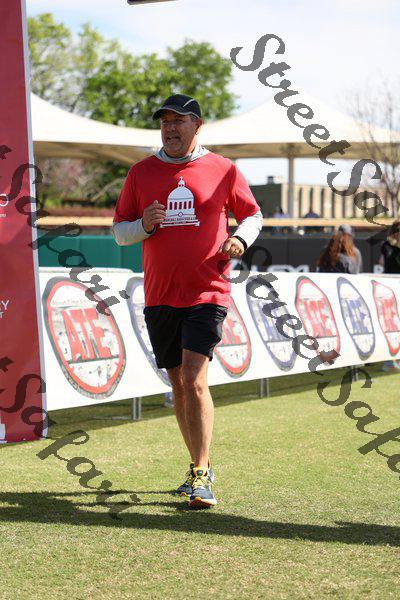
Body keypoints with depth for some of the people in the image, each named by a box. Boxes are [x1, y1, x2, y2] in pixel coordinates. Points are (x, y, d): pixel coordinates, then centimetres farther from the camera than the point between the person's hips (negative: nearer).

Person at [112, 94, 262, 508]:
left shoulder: (223, 171, 2)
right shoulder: (142, 172, 8)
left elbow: (252, 214, 14)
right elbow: (119, 231, 11)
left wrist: (240, 239, -7)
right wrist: (144, 225, -10)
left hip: (207, 293, -4)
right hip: (159, 297, 4)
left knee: (195, 380, -15)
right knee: (178, 384, 11)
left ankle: (201, 476, -11)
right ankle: (200, 466, 26)